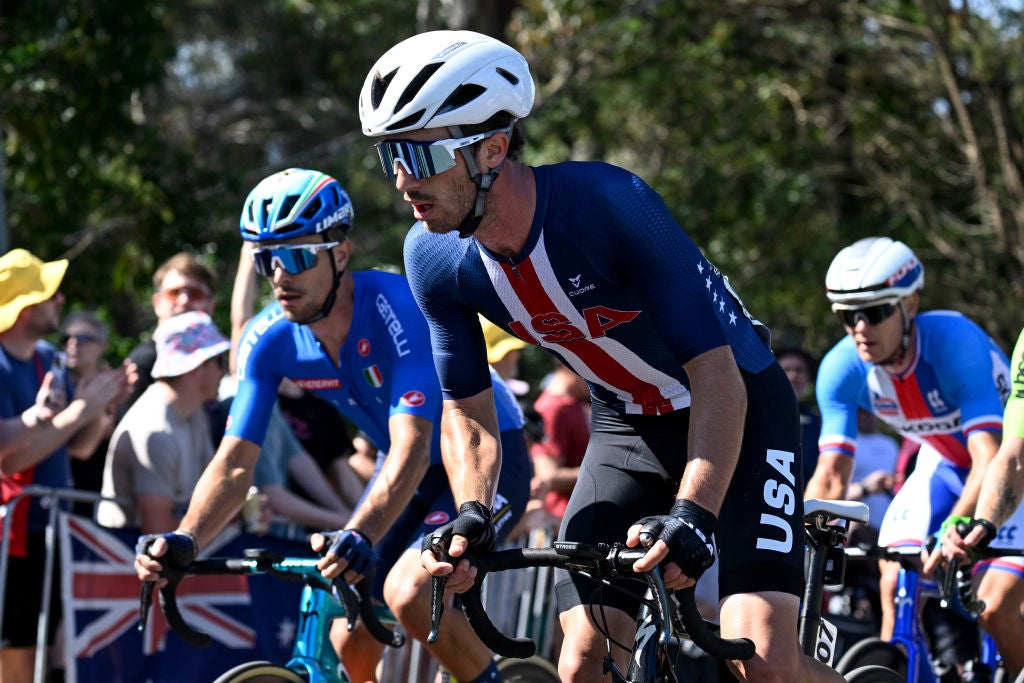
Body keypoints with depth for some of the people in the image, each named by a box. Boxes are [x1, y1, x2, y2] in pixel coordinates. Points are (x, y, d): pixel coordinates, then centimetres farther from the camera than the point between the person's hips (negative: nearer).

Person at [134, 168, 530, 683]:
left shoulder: (397, 308, -32)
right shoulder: (270, 341, -15)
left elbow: (412, 446, -40)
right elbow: (234, 463, -15)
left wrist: (360, 535, -56)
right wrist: (184, 540, -34)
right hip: (407, 470, 6)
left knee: (408, 592, -30)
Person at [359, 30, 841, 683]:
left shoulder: (609, 204, -32)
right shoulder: (436, 259, -15)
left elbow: (715, 374, -32)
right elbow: (469, 412, -4)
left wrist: (693, 513, -44)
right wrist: (471, 516, -23)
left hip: (734, 408, -5)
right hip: (627, 424, 5)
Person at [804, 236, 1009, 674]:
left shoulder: (954, 342, -35)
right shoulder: (842, 368, -20)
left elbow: (992, 458, -42)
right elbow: (830, 477, -17)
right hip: (945, 464, 5)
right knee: (895, 585, -14)